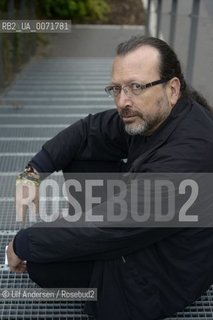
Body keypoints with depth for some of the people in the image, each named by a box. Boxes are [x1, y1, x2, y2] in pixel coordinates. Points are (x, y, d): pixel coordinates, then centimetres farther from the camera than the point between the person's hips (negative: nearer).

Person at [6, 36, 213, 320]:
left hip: (161, 273, -7)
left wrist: (23, 244, -20)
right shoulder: (150, 114, -11)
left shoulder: (189, 155, -36)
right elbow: (89, 130, 1)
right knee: (79, 151, 0)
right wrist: (33, 173, -11)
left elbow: (111, 230, -32)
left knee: (41, 262, -14)